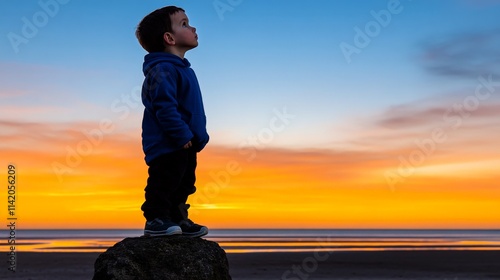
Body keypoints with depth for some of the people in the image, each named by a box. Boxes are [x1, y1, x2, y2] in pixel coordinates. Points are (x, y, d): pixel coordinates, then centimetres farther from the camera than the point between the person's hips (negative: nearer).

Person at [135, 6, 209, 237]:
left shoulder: (180, 68, 16)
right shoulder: (162, 70, -17)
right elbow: (164, 107, -25)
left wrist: (198, 135, 19)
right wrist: (182, 135, -25)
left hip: (184, 146, 11)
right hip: (167, 146, -11)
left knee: (183, 184, 17)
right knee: (164, 181, -5)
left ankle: (178, 219, 27)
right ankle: (155, 220, 3)